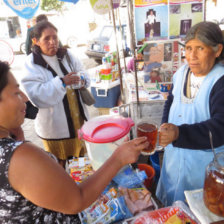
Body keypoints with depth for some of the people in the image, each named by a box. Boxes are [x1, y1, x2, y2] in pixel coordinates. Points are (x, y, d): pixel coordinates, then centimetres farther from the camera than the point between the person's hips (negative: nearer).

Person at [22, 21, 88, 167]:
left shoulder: (66, 55, 2)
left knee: (82, 159, 23)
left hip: (79, 119, 5)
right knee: (62, 166, 11)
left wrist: (81, 79, -17)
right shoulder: (32, 64, -12)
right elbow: (37, 96, -21)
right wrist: (61, 82, -31)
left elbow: (84, 73, 7)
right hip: (55, 126, -5)